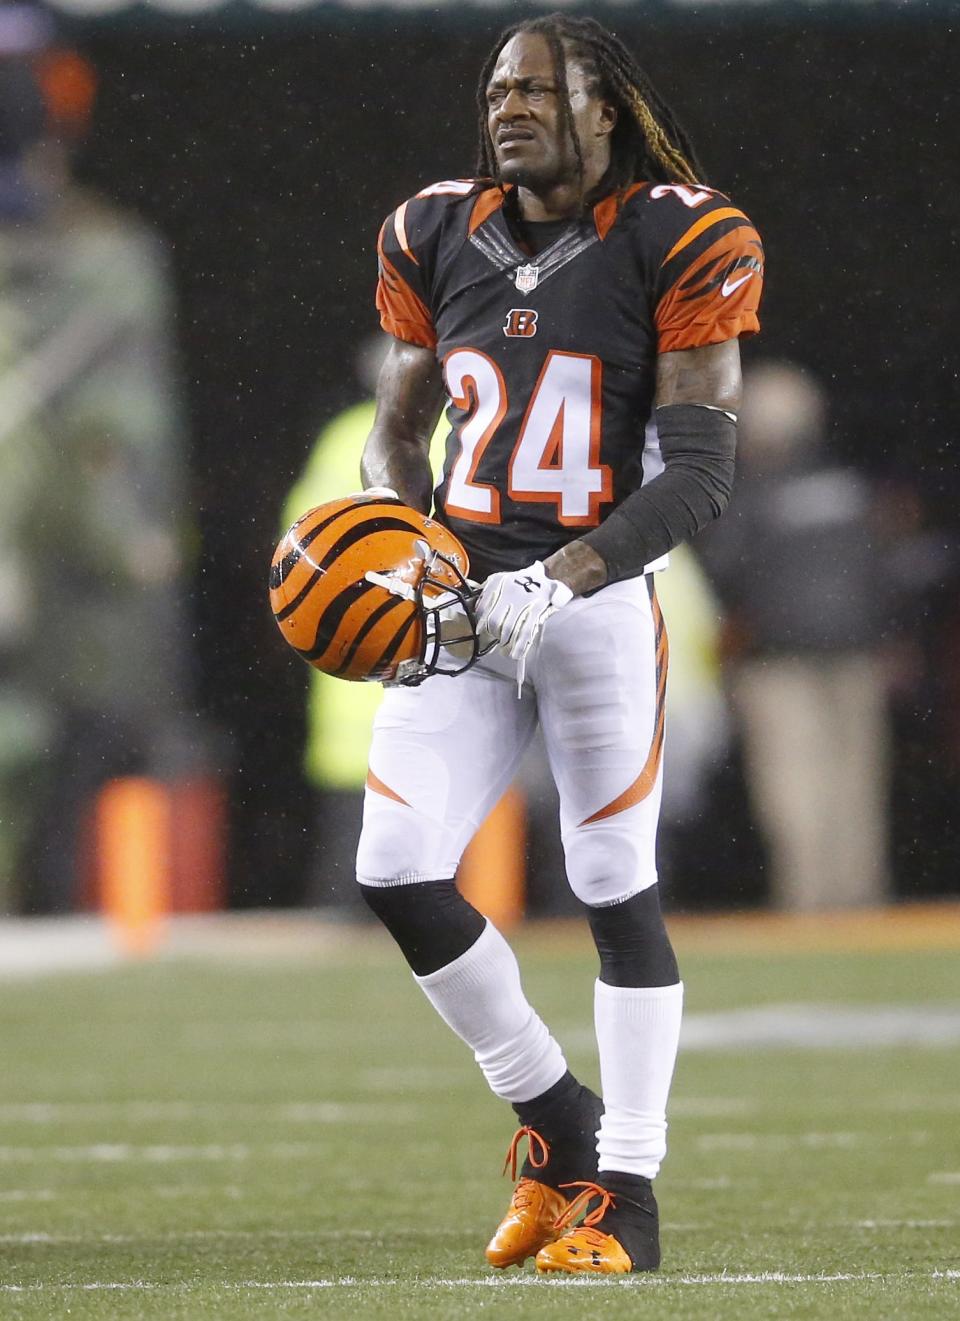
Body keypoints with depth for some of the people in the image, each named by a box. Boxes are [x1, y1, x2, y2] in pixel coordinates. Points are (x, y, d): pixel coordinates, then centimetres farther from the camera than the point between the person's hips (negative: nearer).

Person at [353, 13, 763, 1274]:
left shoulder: (675, 245, -4)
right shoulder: (441, 240, 11)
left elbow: (700, 471, -9)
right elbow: (399, 427, 20)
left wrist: (559, 579, -20)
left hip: (599, 600, -5)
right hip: (463, 604, 5)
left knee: (616, 889, -3)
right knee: (398, 870, -5)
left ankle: (625, 1191, 6)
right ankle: (556, 1117, 14)